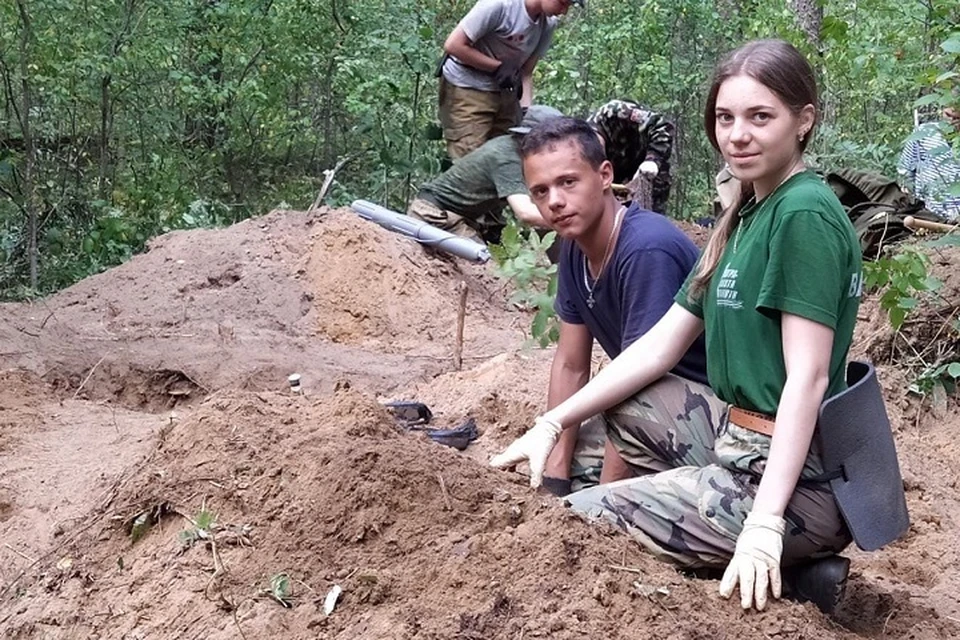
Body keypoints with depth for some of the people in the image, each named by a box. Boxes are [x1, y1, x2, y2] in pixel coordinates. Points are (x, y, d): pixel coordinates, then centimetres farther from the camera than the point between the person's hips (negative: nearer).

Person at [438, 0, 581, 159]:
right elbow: (454, 45, -19)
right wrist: (499, 67, -18)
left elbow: (526, 72, 3)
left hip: (505, 92, 7)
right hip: (466, 88, -6)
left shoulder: (549, 24, -2)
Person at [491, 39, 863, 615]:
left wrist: (765, 524, -27)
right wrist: (553, 424, 8)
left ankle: (785, 574, -3)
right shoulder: (744, 217, 14)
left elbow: (808, 376, -21)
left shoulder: (806, 214, -14)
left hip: (793, 476, -9)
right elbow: (661, 346, 13)